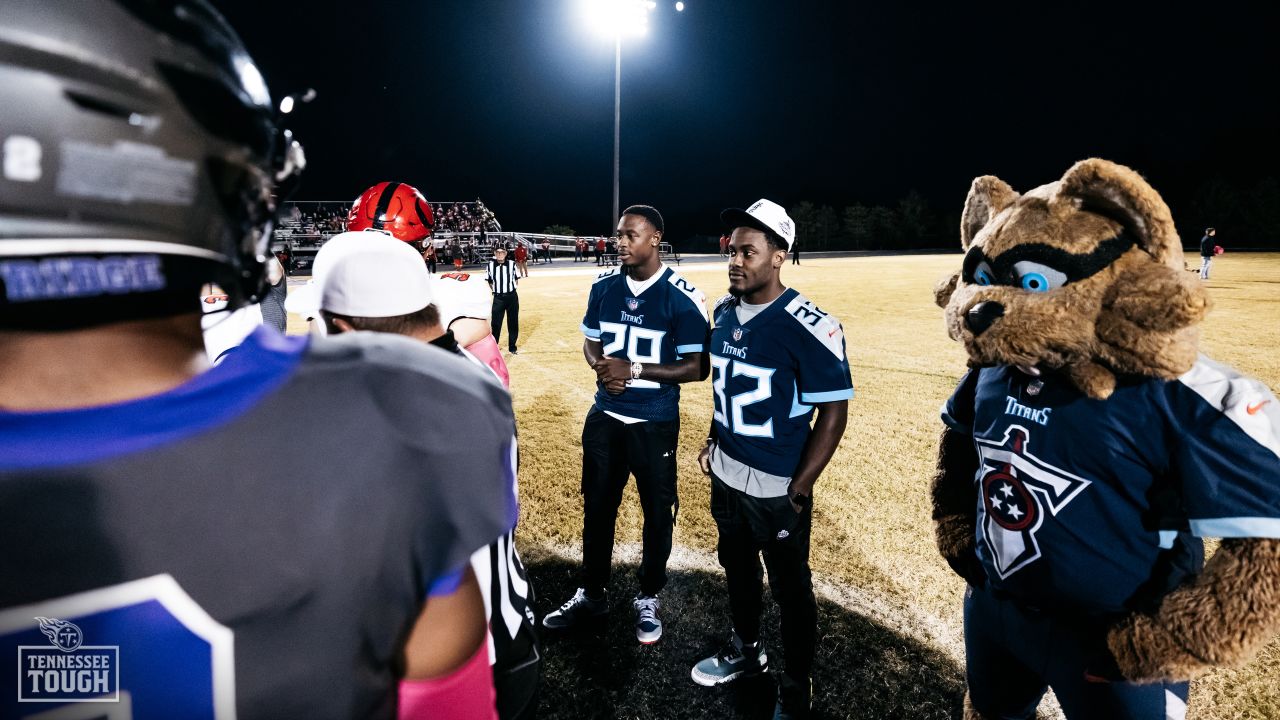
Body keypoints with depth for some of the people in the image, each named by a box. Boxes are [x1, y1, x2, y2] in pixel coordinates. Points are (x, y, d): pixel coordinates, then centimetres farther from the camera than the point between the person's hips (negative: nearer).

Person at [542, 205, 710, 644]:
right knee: (596, 508, 16)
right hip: (604, 417, 4)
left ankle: (648, 599, 34)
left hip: (655, 424, -4)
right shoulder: (603, 287, 0)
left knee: (657, 512, 11)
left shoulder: (682, 298, -15)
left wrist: (634, 369, -22)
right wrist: (600, 366, -13)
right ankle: (592, 595, 36)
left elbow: (697, 368, -14)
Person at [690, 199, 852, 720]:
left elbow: (834, 411, -18)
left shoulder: (808, 327, -22)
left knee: (790, 590, 13)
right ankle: (745, 651, 50)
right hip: (725, 475, 7)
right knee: (737, 569, 25)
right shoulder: (724, 312, 1)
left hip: (776, 487, -6)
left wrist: (800, 488, -18)